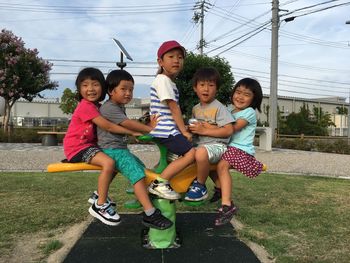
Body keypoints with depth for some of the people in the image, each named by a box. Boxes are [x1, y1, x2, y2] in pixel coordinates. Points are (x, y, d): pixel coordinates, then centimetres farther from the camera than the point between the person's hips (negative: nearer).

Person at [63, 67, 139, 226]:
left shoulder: (97, 106, 12)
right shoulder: (86, 106, -18)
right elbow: (108, 127, -24)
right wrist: (132, 133, -19)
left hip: (88, 144, 10)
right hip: (77, 147, -10)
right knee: (108, 162, -30)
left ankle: (99, 194, 25)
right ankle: (100, 205, -15)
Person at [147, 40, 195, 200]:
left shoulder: (170, 82, 20)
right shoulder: (163, 80, -11)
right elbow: (174, 108, -15)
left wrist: (183, 129, 9)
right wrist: (184, 131, -12)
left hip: (167, 130, 10)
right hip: (165, 131, -10)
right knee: (191, 153, -20)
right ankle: (159, 183, -15)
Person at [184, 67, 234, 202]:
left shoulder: (219, 108, -8)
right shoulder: (195, 109, 14)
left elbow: (228, 130, -17)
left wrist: (204, 130, -18)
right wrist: (191, 129, 4)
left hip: (217, 144, -9)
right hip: (199, 144, 10)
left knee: (201, 153, -34)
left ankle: (200, 186, -11)